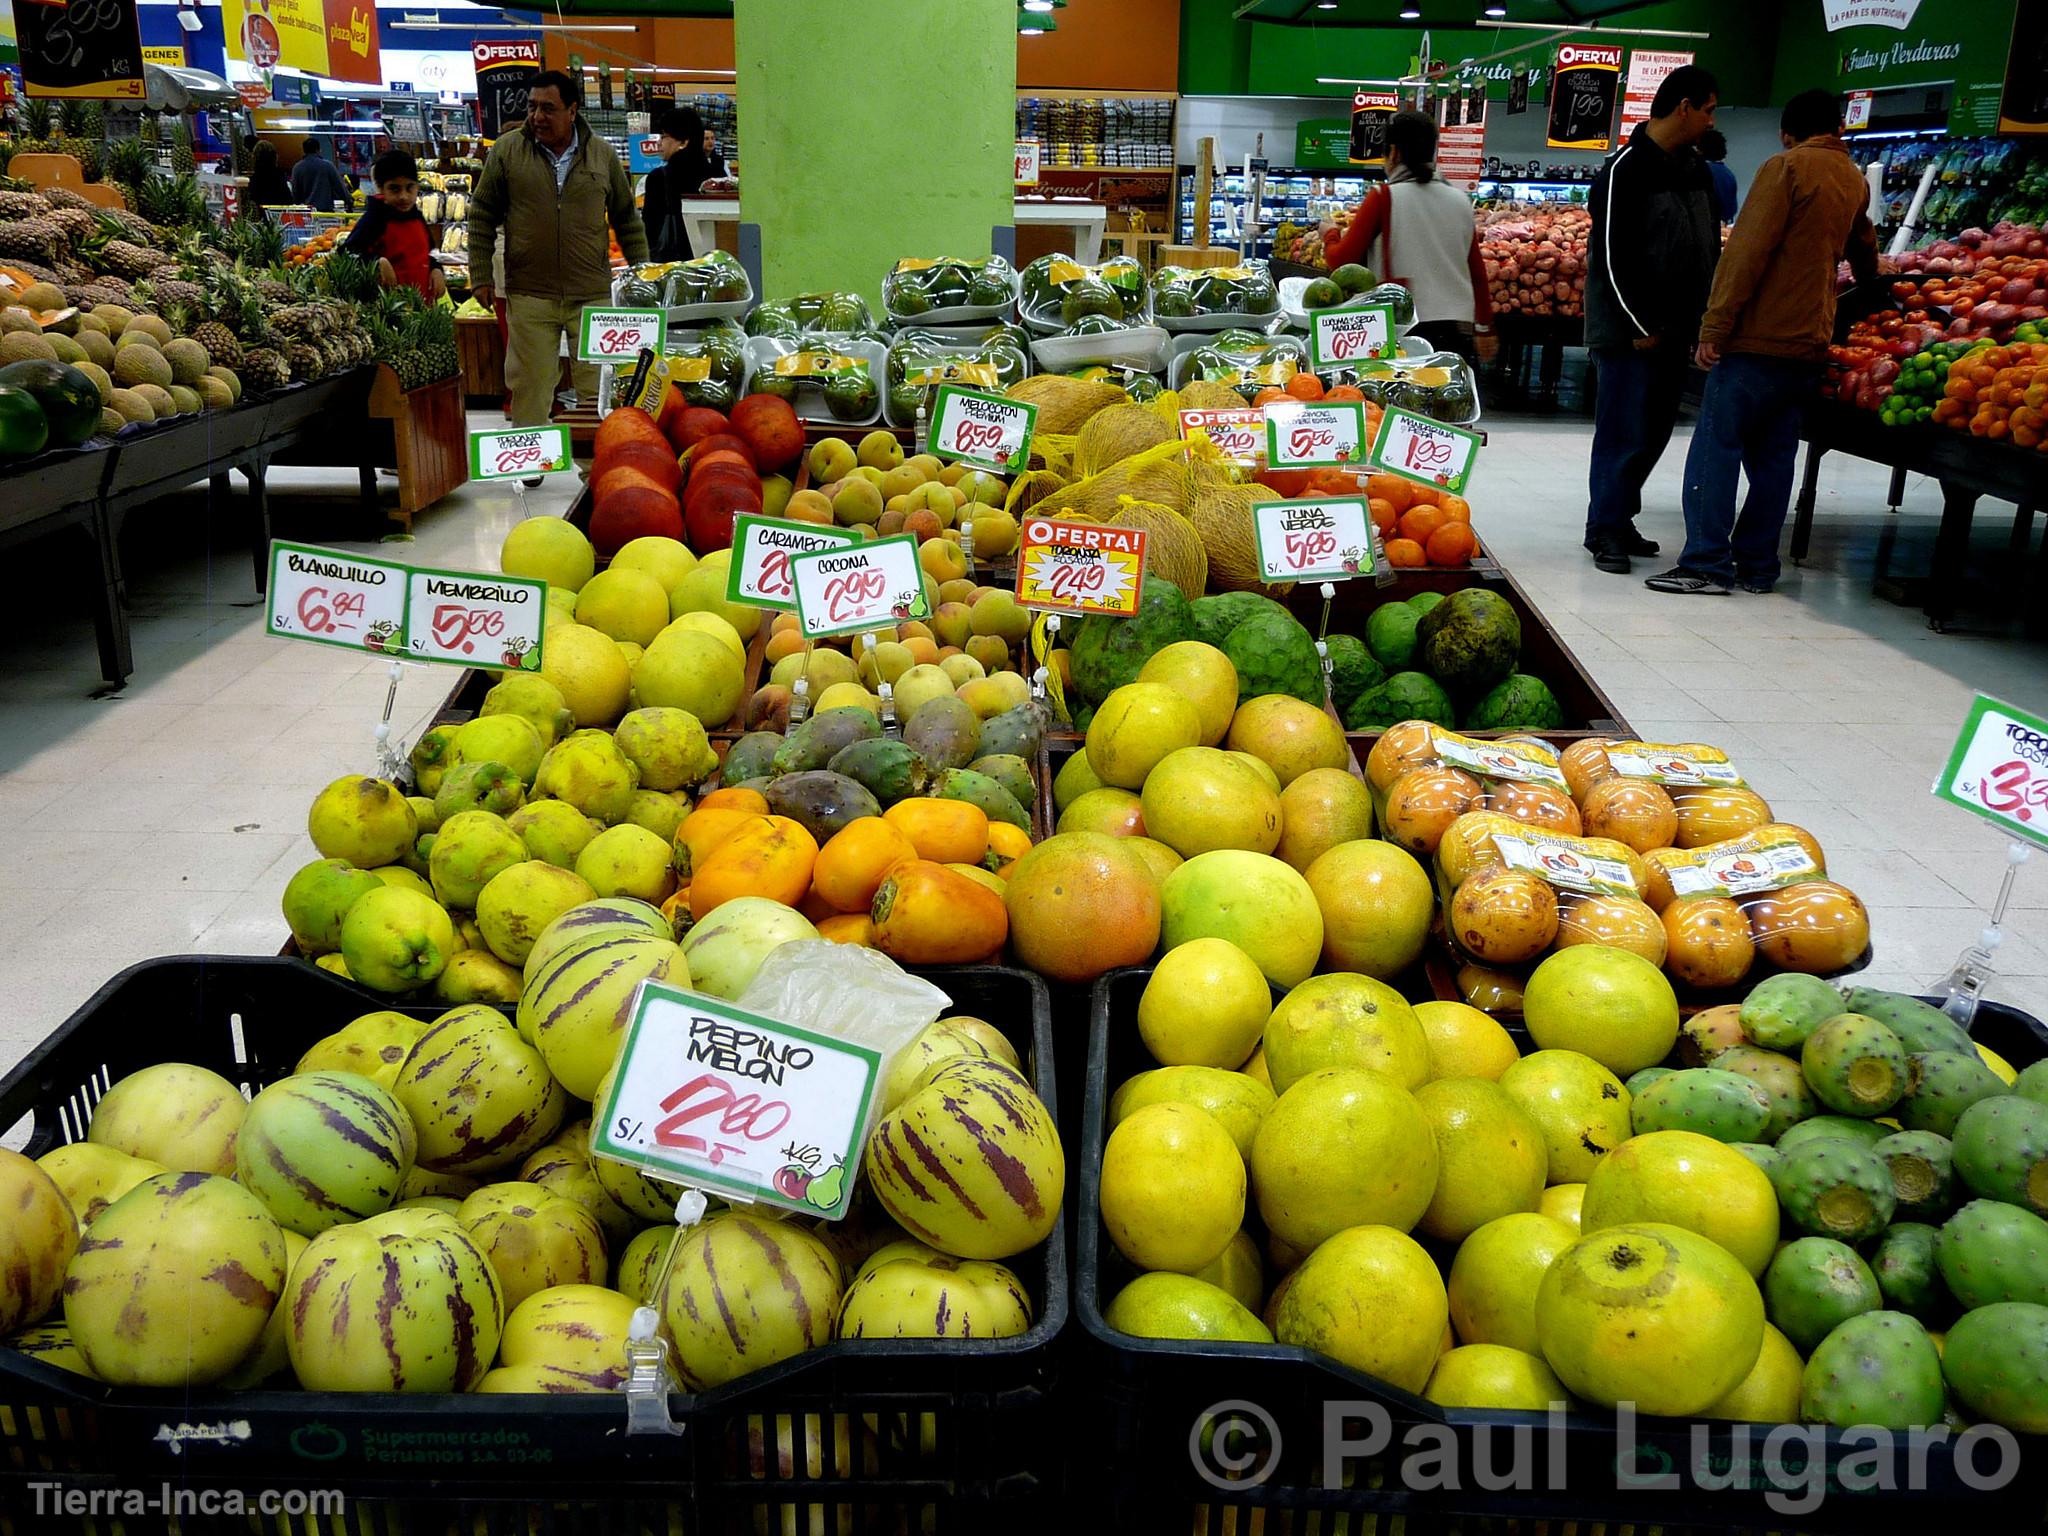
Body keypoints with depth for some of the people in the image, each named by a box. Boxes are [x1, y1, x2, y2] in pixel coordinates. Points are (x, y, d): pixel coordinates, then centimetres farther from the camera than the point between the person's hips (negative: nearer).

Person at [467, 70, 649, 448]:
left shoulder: (603, 154, 5)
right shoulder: (507, 150, 2)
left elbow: (627, 219, 13)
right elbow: (482, 215, 7)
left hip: (593, 294, 1)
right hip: (529, 295, -1)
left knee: (598, 387, 5)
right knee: (530, 386, 4)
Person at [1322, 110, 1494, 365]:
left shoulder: (1384, 197, -5)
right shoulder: (1460, 201, 9)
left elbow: (1342, 260, -6)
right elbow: (1477, 270, 13)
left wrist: (1330, 237, 16)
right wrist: (1485, 327, 22)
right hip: (1457, 328, 4)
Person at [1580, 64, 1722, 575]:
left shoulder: (1695, 169, 14)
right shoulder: (1626, 169, -11)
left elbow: (1710, 248, 19)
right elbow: (1613, 255, -15)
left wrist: (1702, 318, 11)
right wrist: (1641, 325, -14)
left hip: (1675, 329, 8)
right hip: (1630, 330, -8)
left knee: (1654, 429, 11)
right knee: (1624, 431, -4)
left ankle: (1619, 517, 22)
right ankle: (1604, 530, 5)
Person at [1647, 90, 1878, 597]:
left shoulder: (1787, 167, -4)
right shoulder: (1855, 180, 18)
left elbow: (1747, 251, -15)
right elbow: (1864, 250, 38)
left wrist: (1714, 328, -15)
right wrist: (1870, 286, 59)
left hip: (1758, 339, -7)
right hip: (1809, 344, 7)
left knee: (1716, 447, -7)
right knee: (1773, 455, 10)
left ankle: (1706, 564, -11)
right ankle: (1757, 566, 10)